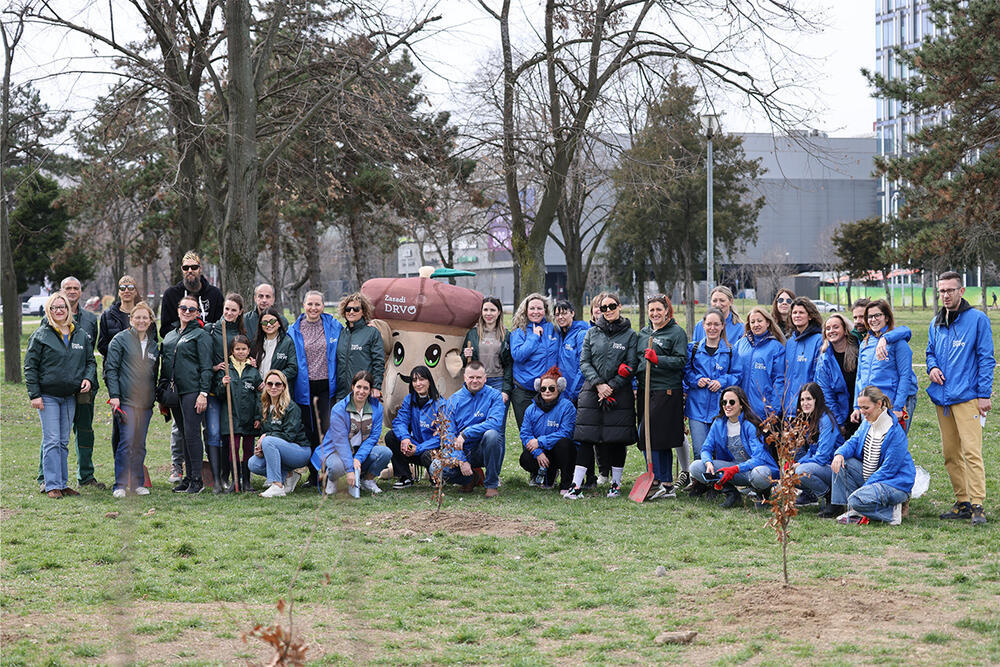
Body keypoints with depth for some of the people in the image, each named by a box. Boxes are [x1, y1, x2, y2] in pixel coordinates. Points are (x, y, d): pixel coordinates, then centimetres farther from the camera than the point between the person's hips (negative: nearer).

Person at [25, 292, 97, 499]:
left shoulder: (81, 336, 9)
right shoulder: (41, 335, -3)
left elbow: (90, 361, 18)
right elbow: (30, 366, -3)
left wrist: (89, 379, -3)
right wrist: (34, 394, -9)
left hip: (70, 396, 4)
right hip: (48, 396, -4)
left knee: (64, 442, 10)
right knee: (52, 441, -7)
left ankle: (63, 483, 15)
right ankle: (51, 485, -5)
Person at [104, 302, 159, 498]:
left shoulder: (153, 346, 16)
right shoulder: (120, 340, 0)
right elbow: (111, 369, -4)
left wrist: (155, 397, 17)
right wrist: (114, 395, -13)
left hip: (145, 402, 5)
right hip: (125, 400, -5)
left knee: (140, 444, 7)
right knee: (126, 441, -12)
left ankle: (138, 483, 15)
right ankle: (120, 485, -7)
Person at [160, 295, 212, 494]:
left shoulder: (201, 335, -1)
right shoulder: (169, 336, 18)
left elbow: (206, 367, -7)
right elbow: (164, 366, 22)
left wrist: (203, 393, -15)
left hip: (192, 391, -7)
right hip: (174, 392, 7)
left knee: (192, 433, -9)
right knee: (183, 435, 9)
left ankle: (197, 479, -5)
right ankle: (187, 476, 14)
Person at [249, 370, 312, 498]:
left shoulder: (292, 407, -12)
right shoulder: (264, 408, 9)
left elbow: (289, 436, -18)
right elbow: (263, 433, 11)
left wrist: (266, 436, -20)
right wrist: (259, 448, -10)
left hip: (300, 451, -7)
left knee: (268, 441, -33)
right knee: (253, 464, -17)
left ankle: (278, 487, -34)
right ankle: (288, 476, 1)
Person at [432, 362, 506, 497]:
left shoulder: (494, 396, -3)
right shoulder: (454, 400, 3)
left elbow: (495, 422, -20)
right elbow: (449, 433, -2)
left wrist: (465, 434, -27)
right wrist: (461, 460, -16)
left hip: (483, 450, -2)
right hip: (462, 451, 2)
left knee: (491, 434, -35)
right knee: (436, 469, -23)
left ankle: (492, 484, -16)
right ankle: (473, 478, 8)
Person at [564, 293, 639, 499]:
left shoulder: (630, 335, 3)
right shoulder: (591, 333, 9)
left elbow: (631, 366, -2)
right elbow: (584, 362, 4)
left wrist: (611, 386, -10)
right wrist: (598, 384, -10)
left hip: (620, 392, -1)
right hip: (592, 390, 1)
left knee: (617, 439, 1)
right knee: (586, 438, -5)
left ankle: (616, 483, 14)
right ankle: (576, 485, -7)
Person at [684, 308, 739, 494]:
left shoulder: (730, 351, 5)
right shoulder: (693, 348, 8)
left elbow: (737, 375, 7)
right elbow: (686, 372, 13)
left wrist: (722, 381, -10)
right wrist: (696, 380, -6)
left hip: (720, 406, 0)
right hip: (697, 404, 0)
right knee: (700, 450, -5)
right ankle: (698, 482, 14)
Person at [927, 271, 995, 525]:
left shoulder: (977, 319, -3)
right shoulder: (936, 323, 15)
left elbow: (986, 359, -4)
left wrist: (985, 394, -9)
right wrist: (932, 367, 4)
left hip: (967, 397, -6)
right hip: (942, 398, 7)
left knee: (971, 451, -13)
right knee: (950, 454, 9)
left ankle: (977, 505, -12)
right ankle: (962, 502, 17)